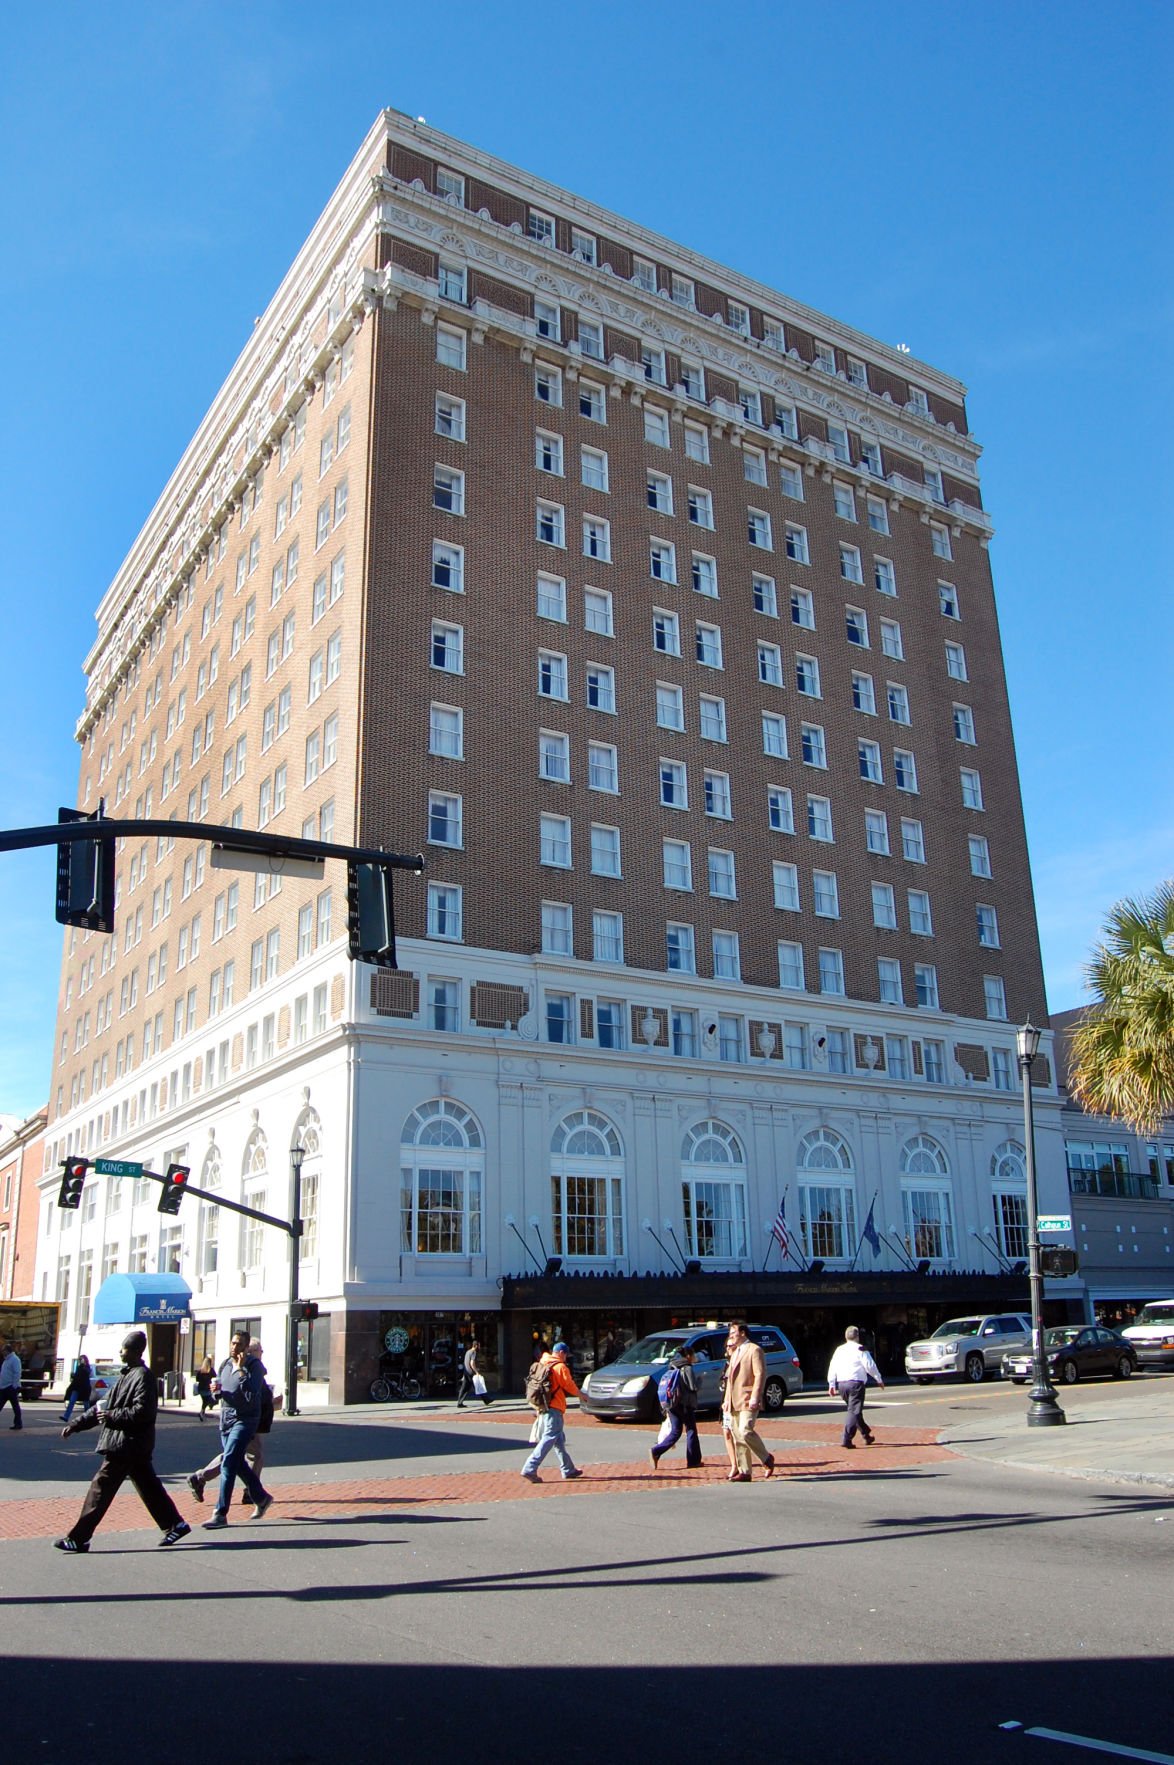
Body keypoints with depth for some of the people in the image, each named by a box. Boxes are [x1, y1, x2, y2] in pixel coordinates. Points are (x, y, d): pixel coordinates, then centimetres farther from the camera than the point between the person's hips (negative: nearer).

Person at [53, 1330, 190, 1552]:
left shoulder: (143, 1376, -13)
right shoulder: (127, 1375, 17)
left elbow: (143, 1411, -22)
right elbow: (104, 1407, 21)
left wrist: (113, 1416, -19)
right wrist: (75, 1425, 17)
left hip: (127, 1445, -10)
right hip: (135, 1446, 10)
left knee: (101, 1488, -5)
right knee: (148, 1486, 13)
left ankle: (78, 1538, 0)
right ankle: (175, 1524, 18)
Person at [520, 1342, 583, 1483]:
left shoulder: (542, 1364, 13)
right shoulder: (560, 1367, -10)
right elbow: (570, 1386, -6)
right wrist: (580, 1395, 12)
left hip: (543, 1406, 9)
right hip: (554, 1408, -9)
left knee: (559, 1439, 17)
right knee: (549, 1438, -9)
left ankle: (568, 1470, 23)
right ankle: (530, 1469, -15)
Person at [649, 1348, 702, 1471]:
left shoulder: (672, 1369, 14)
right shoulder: (687, 1368, -9)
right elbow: (693, 1387, -16)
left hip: (671, 1405, 7)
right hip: (685, 1405, -7)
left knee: (675, 1432, 8)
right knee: (691, 1431, 6)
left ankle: (655, 1451, -9)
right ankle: (693, 1461, 9)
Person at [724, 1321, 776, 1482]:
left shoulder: (754, 1350, -6)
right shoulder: (735, 1352, 22)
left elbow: (760, 1375, -13)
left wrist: (754, 1398, -20)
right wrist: (727, 1399, 16)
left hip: (748, 1401, -9)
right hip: (734, 1402, 9)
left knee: (745, 1432, -18)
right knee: (737, 1436, 6)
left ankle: (767, 1458, 3)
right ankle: (744, 1472, 10)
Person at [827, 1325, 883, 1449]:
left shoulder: (839, 1350, 13)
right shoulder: (860, 1349, -5)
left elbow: (832, 1367, 11)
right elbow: (870, 1366, -7)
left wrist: (831, 1384, 13)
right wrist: (879, 1380, 5)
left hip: (841, 1384, 6)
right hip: (856, 1383, -6)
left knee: (853, 1410, 20)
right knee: (854, 1411, -6)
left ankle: (866, 1435, 30)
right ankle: (846, 1440, -14)